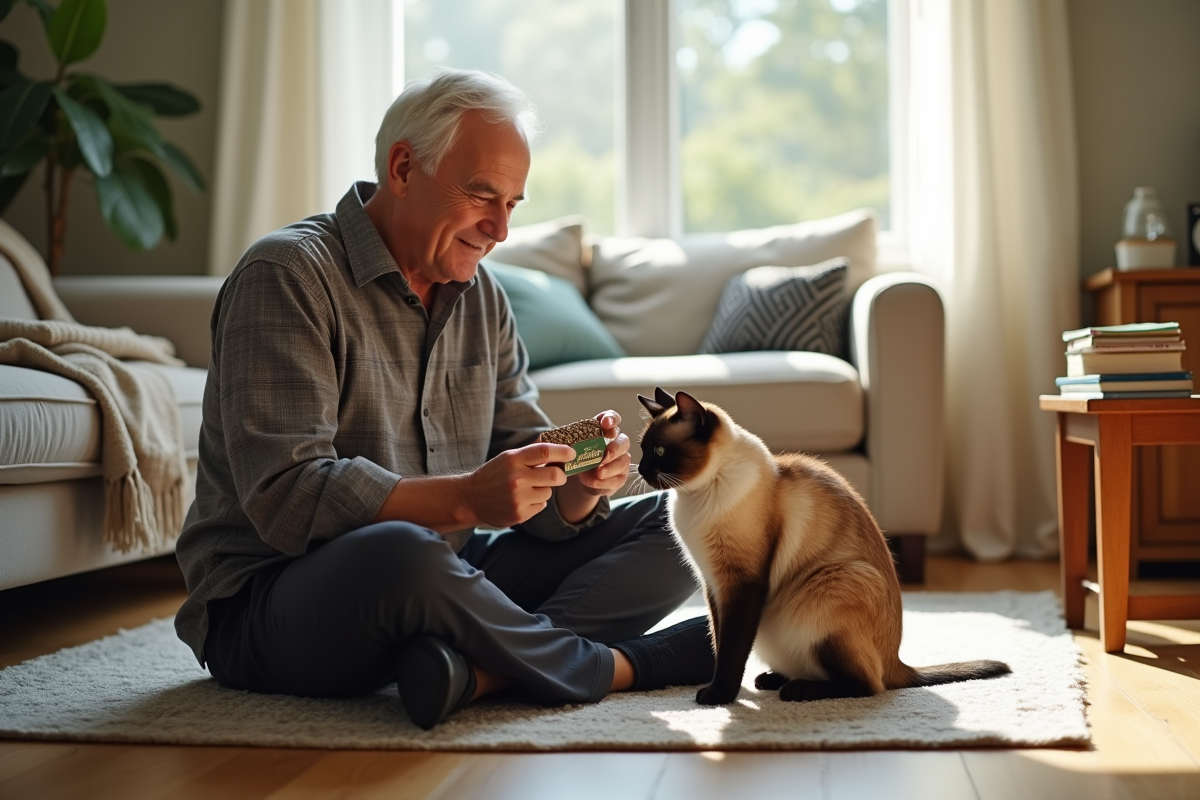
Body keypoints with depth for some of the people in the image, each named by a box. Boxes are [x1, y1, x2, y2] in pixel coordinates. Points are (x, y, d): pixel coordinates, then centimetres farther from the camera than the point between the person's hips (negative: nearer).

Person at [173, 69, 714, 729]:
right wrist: (465, 499, -33)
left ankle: (476, 667, -28)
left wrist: (580, 486, -17)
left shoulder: (481, 296, 10)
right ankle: (617, 665, -15)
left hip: (436, 584, 8)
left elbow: (534, 490, 7)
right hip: (268, 605, -7)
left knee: (666, 525, -2)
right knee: (401, 554, -41)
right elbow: (286, 498, -24)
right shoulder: (287, 275, -12)